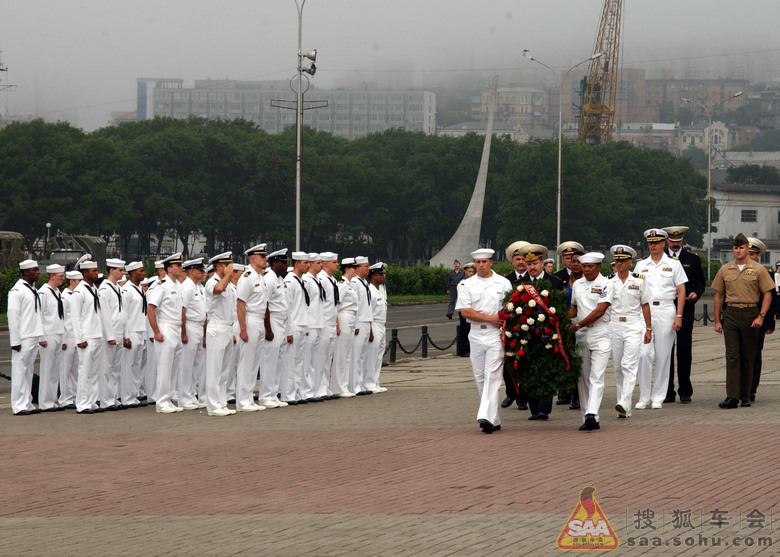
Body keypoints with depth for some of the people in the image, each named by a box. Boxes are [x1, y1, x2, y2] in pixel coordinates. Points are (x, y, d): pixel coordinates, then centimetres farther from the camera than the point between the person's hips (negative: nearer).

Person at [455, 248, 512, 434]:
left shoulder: (503, 283, 5)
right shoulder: (468, 285, 8)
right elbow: (465, 311, -1)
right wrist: (490, 318, -9)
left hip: (496, 335, -3)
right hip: (476, 335, 3)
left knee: (492, 376, -13)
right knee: (480, 378, 5)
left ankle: (487, 417, -22)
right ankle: (494, 421, 13)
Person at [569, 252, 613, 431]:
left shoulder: (606, 285, -4)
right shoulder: (577, 285, 14)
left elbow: (600, 311, -13)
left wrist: (578, 325, -14)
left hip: (600, 335, -6)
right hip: (581, 335, 6)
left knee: (596, 377, -13)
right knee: (583, 378, 5)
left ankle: (591, 415, -25)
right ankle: (587, 419, 9)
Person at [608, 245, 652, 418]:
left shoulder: (639, 281, 3)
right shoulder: (609, 282, 7)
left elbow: (645, 305, 7)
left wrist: (648, 329, 4)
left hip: (634, 326, -3)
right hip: (613, 325, 3)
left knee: (629, 365, -15)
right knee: (617, 367, 5)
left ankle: (624, 404, -25)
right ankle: (624, 409, 12)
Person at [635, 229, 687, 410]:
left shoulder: (673, 264, 6)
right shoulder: (641, 265, 12)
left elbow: (681, 291, 5)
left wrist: (679, 316, -4)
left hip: (665, 309, -1)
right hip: (644, 311, 1)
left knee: (663, 356, 1)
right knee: (643, 354, -8)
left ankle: (658, 397, 7)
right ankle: (644, 397, -1)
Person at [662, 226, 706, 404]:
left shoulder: (692, 259, 10)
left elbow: (700, 282, 11)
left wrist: (696, 294, -9)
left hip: (685, 309, 0)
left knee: (684, 348, -2)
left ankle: (685, 391, 5)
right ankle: (668, 392, 6)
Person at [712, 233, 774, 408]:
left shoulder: (758, 270, 3)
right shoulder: (725, 270, 9)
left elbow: (767, 295, 2)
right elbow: (718, 295, 14)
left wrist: (761, 316, -10)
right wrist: (717, 320, 8)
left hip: (750, 315, -1)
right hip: (730, 314, 1)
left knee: (748, 357, 5)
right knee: (732, 355, -8)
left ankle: (745, 396, 14)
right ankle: (732, 397, -14)